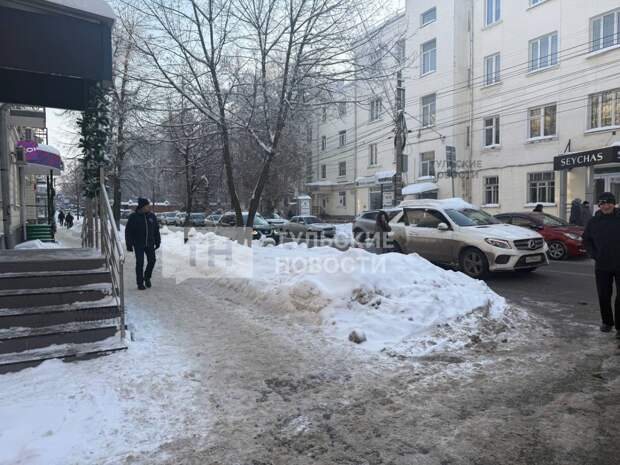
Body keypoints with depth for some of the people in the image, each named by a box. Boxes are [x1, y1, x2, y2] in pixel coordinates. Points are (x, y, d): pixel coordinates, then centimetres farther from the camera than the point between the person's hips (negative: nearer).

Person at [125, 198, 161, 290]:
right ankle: (140, 283, 10)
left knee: (152, 260, 1)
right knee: (140, 263, -1)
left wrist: (157, 241, 10)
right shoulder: (133, 217, -8)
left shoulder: (152, 216, 3)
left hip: (150, 244, 4)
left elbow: (156, 230, 12)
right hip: (138, 245, -3)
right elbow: (128, 231, -5)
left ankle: (147, 277, 26)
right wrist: (129, 244, -8)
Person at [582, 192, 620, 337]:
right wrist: (594, 255, 3)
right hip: (602, 266, 3)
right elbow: (586, 240, 14)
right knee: (603, 296, 11)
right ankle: (607, 322, 28)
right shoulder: (594, 222, 4)